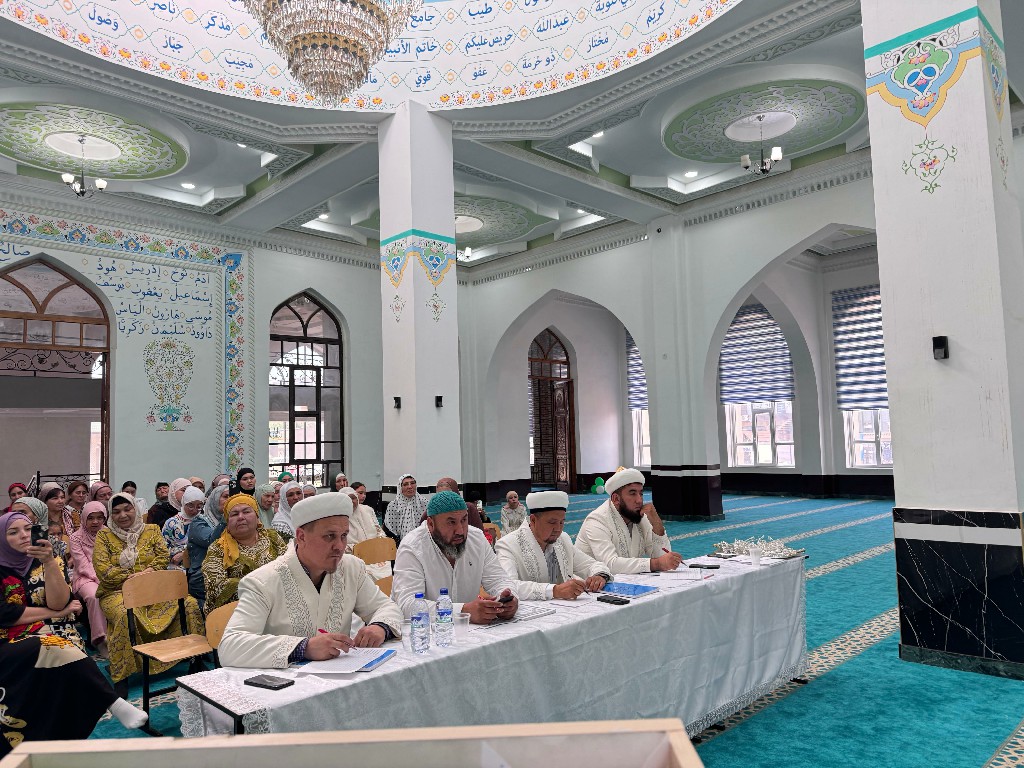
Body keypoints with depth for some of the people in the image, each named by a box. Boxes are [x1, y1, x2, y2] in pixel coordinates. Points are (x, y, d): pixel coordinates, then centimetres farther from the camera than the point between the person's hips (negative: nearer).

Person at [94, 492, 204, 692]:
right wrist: (130, 577, -16)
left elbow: (163, 556, 4)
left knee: (189, 604, -21)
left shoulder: (152, 530, 13)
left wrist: (151, 570, -16)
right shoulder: (104, 535, 7)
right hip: (118, 591, -2)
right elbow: (102, 569, -4)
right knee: (126, 615, -38)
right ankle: (120, 675, -25)